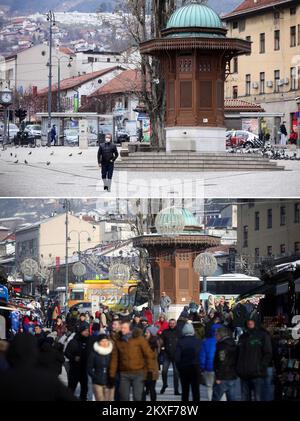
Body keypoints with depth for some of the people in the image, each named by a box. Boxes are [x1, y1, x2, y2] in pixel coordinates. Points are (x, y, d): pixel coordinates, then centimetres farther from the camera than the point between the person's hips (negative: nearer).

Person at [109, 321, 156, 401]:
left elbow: (148, 354, -3)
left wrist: (150, 370, -9)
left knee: (137, 397, -5)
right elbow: (114, 358, 7)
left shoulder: (139, 338, -4)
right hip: (124, 374, 3)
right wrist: (112, 375, 5)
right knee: (124, 397, 6)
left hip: (138, 373, -3)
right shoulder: (118, 341, 5)